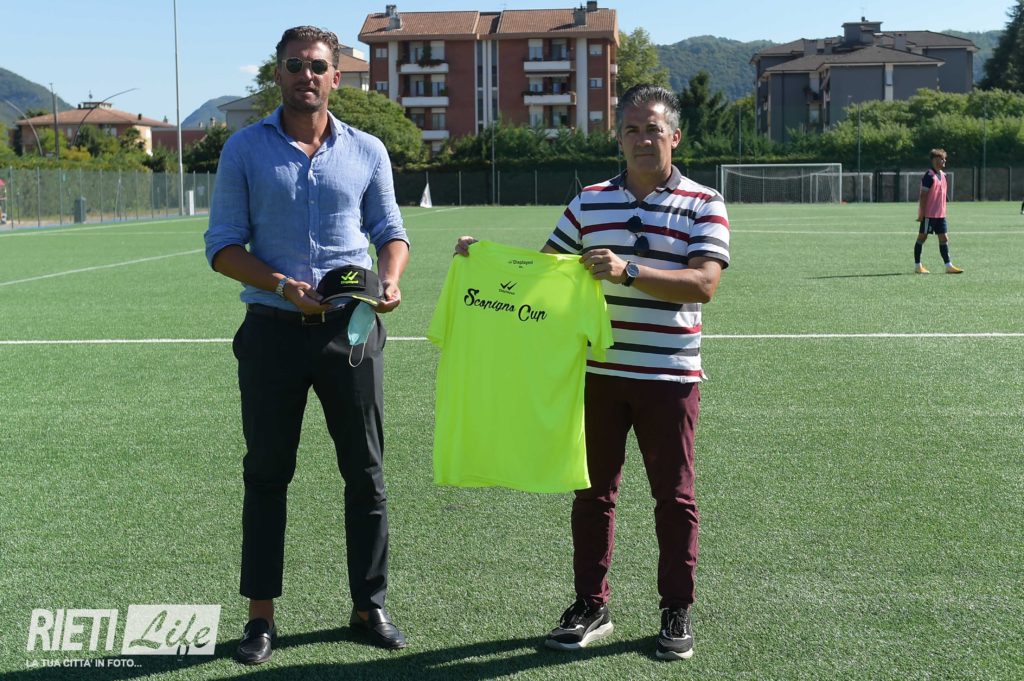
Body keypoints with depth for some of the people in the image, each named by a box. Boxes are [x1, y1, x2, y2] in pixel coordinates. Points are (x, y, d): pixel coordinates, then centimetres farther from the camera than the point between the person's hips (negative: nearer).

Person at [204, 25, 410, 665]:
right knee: (267, 473, 6)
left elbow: (391, 230, 11)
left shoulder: (367, 151, 6)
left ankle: (370, 605, 21)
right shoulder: (245, 148, 2)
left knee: (366, 473, 7)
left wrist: (391, 279, -11)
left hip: (351, 328, 1)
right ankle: (262, 614, 17)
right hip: (274, 328, -1)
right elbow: (223, 244, 0)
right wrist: (282, 286, -16)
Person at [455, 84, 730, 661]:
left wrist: (628, 271, -27)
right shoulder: (590, 202, 8)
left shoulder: (704, 205, -3)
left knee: (675, 498, 5)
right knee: (592, 492, 10)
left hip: (670, 376, -3)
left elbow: (704, 283, -16)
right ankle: (591, 606, 23)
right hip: (597, 373, 3)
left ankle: (677, 612, 20)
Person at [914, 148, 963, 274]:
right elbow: (923, 196, -16)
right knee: (922, 237, 2)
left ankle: (948, 266, 2)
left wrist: (943, 211, 19)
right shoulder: (929, 176, -13)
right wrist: (921, 214, -19)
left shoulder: (942, 175, 13)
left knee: (944, 238, 3)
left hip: (940, 215, 8)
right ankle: (917, 266, 10)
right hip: (929, 214, -8)